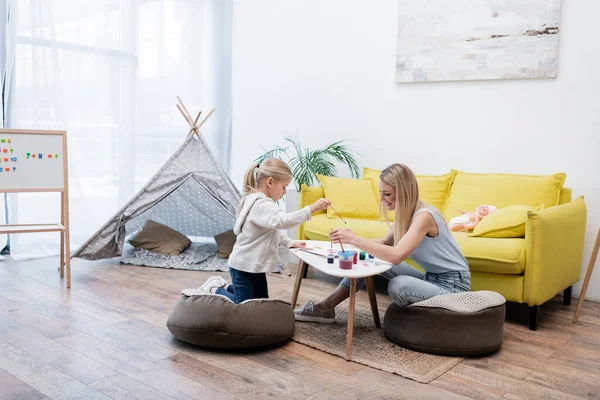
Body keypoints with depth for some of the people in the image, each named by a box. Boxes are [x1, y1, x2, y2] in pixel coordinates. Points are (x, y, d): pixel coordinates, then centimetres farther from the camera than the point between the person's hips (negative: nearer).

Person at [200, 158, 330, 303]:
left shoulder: (259, 201, 10)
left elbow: (274, 228, 22)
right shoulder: (261, 204, -25)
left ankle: (225, 287, 30)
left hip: (255, 265, 10)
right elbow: (282, 221, -43)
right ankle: (215, 289, 18)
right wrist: (311, 209, -46)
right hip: (244, 266, -10)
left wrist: (290, 243, 13)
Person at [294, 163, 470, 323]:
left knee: (398, 285, -36)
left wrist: (354, 240, -31)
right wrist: (352, 238, -10)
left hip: (452, 285, -8)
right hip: (431, 279, 8)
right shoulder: (405, 213, 2)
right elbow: (385, 243, 7)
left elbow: (396, 256, -37)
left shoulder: (424, 216, -25)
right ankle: (324, 308, 5)